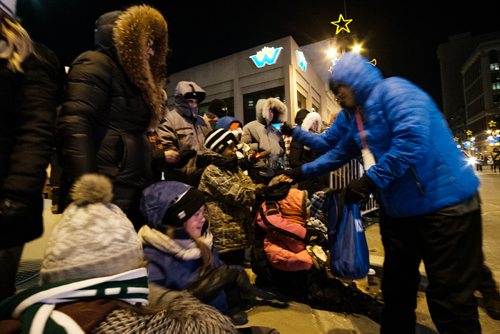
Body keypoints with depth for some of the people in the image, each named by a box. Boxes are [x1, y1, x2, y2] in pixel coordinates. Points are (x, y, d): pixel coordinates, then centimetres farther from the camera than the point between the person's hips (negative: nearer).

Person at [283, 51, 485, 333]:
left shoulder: (392, 90, -13)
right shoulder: (359, 118, 13)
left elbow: (413, 140, -28)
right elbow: (338, 154, 23)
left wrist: (371, 180, -25)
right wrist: (302, 171, 25)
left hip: (444, 203, -9)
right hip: (398, 210, 9)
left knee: (450, 296, 3)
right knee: (396, 287, 19)